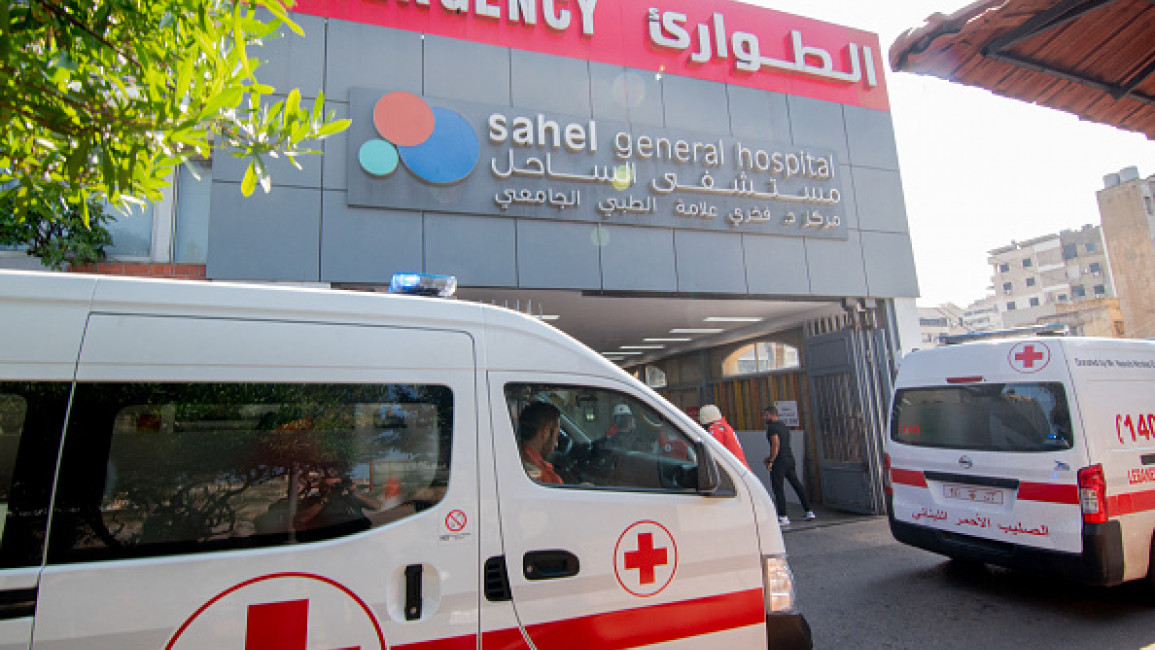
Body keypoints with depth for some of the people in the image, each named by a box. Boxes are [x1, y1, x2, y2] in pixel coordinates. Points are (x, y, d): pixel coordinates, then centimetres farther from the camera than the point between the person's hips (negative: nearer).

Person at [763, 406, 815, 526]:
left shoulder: (772, 427, -11)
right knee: (797, 485, 17)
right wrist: (770, 457, 22)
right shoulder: (784, 427, 18)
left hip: (780, 462, -9)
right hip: (790, 458, 9)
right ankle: (809, 512, 24)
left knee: (778, 488, -6)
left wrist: (771, 461, -16)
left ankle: (783, 517, -7)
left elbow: (775, 444, -21)